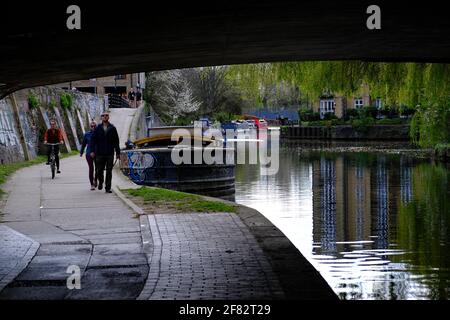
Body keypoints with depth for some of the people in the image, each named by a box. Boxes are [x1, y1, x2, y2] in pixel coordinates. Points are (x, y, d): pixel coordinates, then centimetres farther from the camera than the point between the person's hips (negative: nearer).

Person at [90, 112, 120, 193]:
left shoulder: (112, 128, 4)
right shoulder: (98, 128, 4)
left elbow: (116, 141, 6)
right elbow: (93, 140, 4)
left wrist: (117, 152, 3)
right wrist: (92, 151, -6)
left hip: (110, 154, 0)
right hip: (100, 154, 0)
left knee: (109, 172, -1)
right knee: (99, 171, 4)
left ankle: (108, 188, 3)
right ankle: (100, 182, 31)